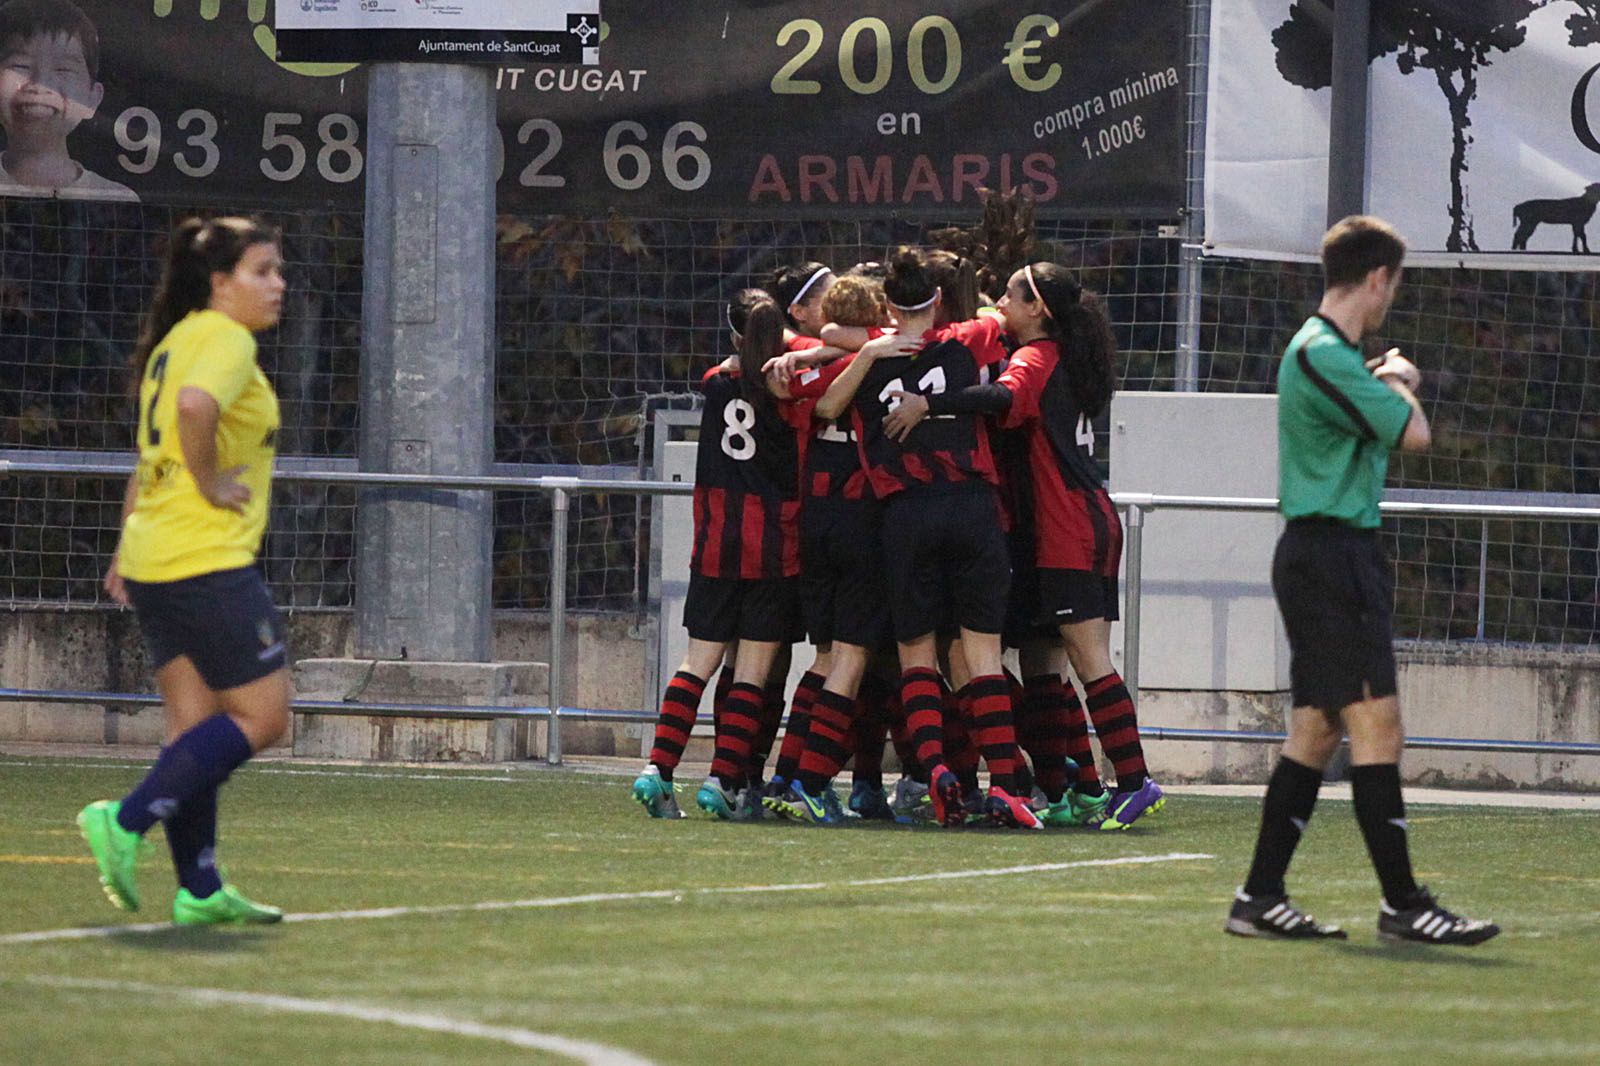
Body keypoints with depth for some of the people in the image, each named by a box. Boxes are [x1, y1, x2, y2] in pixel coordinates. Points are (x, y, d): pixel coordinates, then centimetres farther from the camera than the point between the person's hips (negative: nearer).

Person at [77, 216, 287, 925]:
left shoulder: (177, 340, 18)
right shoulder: (226, 339, -11)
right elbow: (195, 406, -33)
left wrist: (128, 547, 27)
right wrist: (208, 483, -19)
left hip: (154, 564, 9)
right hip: (210, 561, -9)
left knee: (195, 726, 10)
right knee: (261, 716, -3)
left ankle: (200, 891, 10)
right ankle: (126, 821, -10)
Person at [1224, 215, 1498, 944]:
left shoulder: (1327, 351, 17)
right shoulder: (1324, 356, -16)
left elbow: (1384, 431, 27)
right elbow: (1414, 435, -18)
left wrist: (1392, 384, 10)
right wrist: (1400, 384, 1)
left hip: (1323, 555, 11)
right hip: (1333, 551, -11)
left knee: (1316, 731, 10)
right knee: (1376, 726, -11)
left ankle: (1260, 898, 10)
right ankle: (1401, 904, -11)